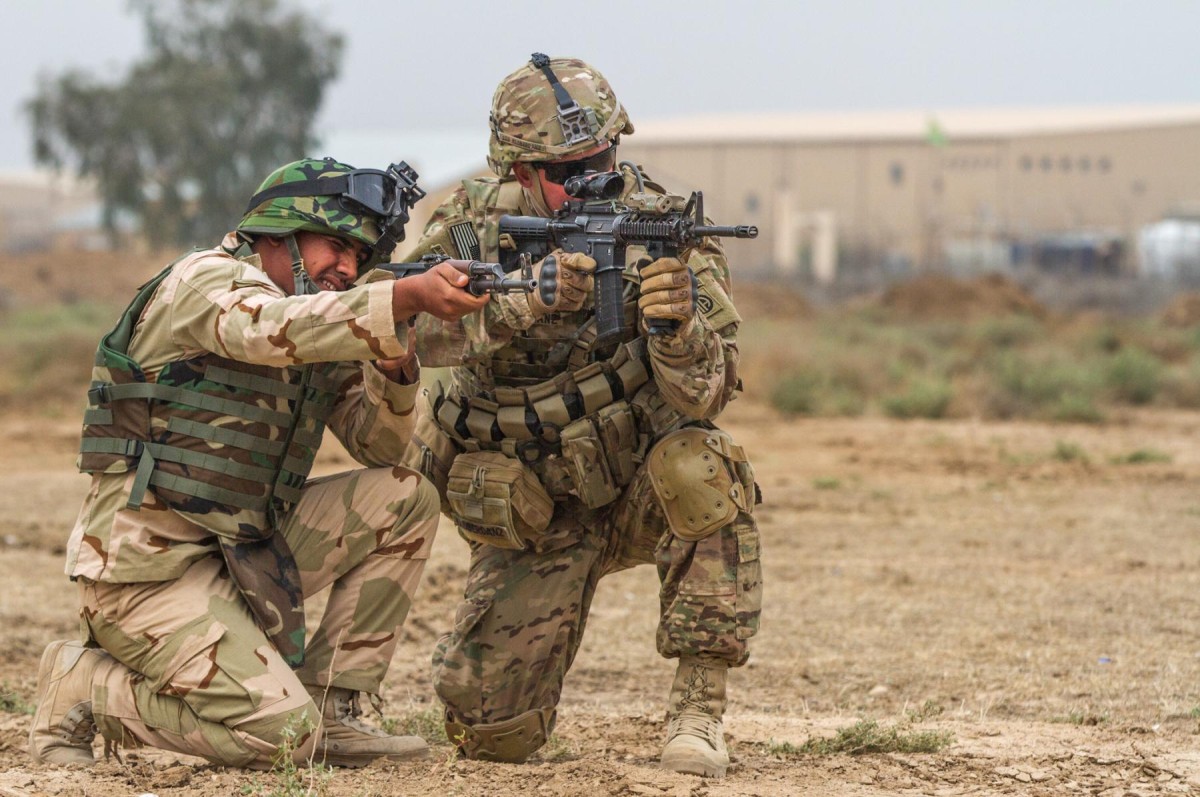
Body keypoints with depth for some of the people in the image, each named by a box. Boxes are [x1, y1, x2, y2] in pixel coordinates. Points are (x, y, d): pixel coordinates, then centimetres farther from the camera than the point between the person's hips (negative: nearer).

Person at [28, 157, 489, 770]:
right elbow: (273, 329, -33)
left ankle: (329, 711, 2)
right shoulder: (205, 280, -10)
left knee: (403, 499, -1)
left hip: (244, 555, 9)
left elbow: (377, 445, 12)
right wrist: (410, 295, -42)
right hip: (145, 571, -9)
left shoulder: (318, 329, 15)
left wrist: (396, 370, -10)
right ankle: (82, 687, -1)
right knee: (281, 737, -21)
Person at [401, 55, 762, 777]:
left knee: (701, 463, -36)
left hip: (641, 491, -1)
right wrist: (530, 303, -47)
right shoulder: (472, 225, -11)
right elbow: (422, 325, -32)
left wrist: (678, 321, -46)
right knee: (492, 731, -8)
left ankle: (700, 707, -23)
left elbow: (703, 395, -24)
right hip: (535, 521, 1)